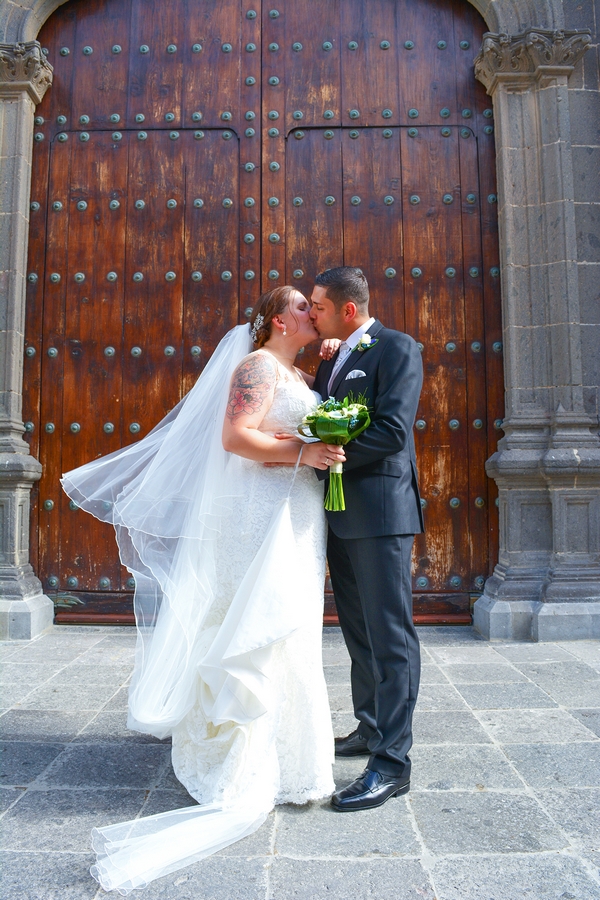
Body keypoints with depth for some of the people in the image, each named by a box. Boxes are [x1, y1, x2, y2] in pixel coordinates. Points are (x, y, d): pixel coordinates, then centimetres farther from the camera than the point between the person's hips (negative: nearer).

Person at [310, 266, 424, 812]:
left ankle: (392, 762, 4)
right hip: (340, 514, 9)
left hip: (380, 510, -9)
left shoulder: (397, 348, -8)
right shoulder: (331, 360, 18)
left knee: (389, 635, -4)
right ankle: (370, 730, 32)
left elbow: (392, 431, -19)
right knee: (359, 632, 17)